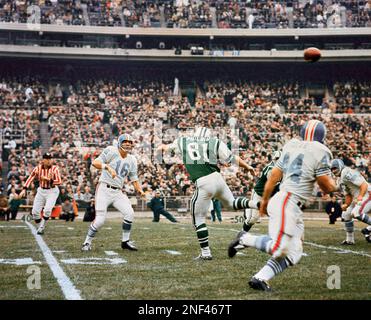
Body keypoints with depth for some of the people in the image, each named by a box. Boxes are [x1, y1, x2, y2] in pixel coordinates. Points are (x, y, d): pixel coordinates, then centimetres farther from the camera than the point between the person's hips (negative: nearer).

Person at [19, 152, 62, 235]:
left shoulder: (54, 169, -13)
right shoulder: (38, 168, -6)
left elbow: (59, 182, -20)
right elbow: (30, 178, -3)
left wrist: (48, 179, -28)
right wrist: (24, 189, -12)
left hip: (52, 191, -3)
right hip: (41, 191, 4)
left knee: (47, 210, -20)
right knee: (35, 211, 1)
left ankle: (41, 228, -2)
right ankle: (39, 228, 22)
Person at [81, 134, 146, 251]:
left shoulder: (132, 160, 10)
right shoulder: (111, 151, -8)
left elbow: (134, 179, 13)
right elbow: (95, 162, -19)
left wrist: (140, 190, -5)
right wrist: (108, 167, -35)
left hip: (117, 192, 6)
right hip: (104, 189, -5)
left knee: (129, 213, -9)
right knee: (100, 219, -11)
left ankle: (125, 241, 8)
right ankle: (87, 242, 8)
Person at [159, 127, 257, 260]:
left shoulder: (183, 142, 10)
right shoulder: (215, 143, 7)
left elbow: (169, 147, 32)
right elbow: (233, 158, 12)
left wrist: (163, 147, 57)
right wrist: (248, 167, 30)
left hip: (203, 184, -3)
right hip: (217, 178, 3)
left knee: (198, 219, 9)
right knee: (231, 203, 28)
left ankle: (205, 253, 7)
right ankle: (256, 204, 5)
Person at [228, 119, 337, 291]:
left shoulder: (291, 146, 15)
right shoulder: (320, 153, -6)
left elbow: (273, 176, 18)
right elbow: (328, 187, -4)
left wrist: (264, 200, 28)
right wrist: (333, 184, 19)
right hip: (287, 202, -9)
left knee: (293, 254, 8)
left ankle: (260, 278, 2)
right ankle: (245, 239, -2)